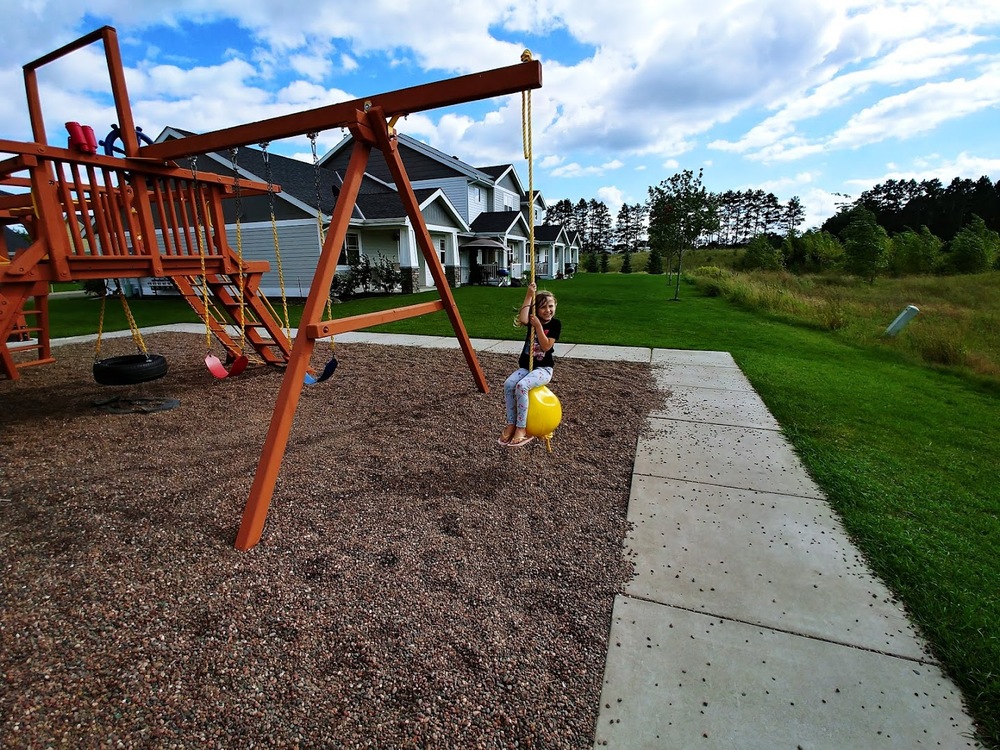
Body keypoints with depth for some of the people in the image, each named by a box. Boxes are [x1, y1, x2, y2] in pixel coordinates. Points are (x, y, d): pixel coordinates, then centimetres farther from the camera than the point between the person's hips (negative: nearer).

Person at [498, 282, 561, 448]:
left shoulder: (555, 324, -4)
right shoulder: (533, 320, 5)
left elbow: (546, 346, -15)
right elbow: (522, 319, -20)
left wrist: (538, 326, -19)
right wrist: (529, 296, -18)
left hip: (544, 368, -5)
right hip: (525, 366, 5)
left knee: (522, 386, -32)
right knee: (508, 384, -24)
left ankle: (521, 429, -24)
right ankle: (510, 424, -14)